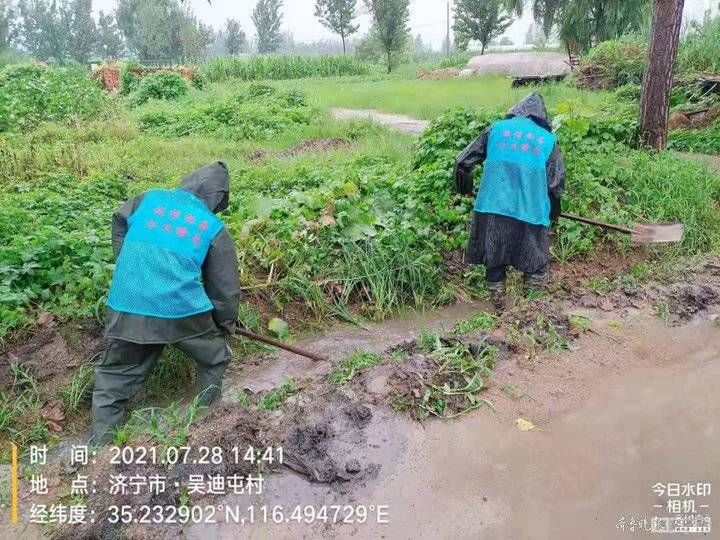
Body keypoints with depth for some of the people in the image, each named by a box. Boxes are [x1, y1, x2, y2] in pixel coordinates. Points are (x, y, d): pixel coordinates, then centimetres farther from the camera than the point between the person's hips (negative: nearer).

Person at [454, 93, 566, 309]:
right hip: (531, 212, -1)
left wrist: (464, 189, 30)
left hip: (493, 208, 1)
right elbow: (556, 182, 9)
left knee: (494, 256, 17)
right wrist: (553, 211, 25)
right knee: (535, 264, 15)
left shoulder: (496, 129, 11)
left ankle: (498, 298, 25)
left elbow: (463, 162, 13)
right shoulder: (548, 139, 9)